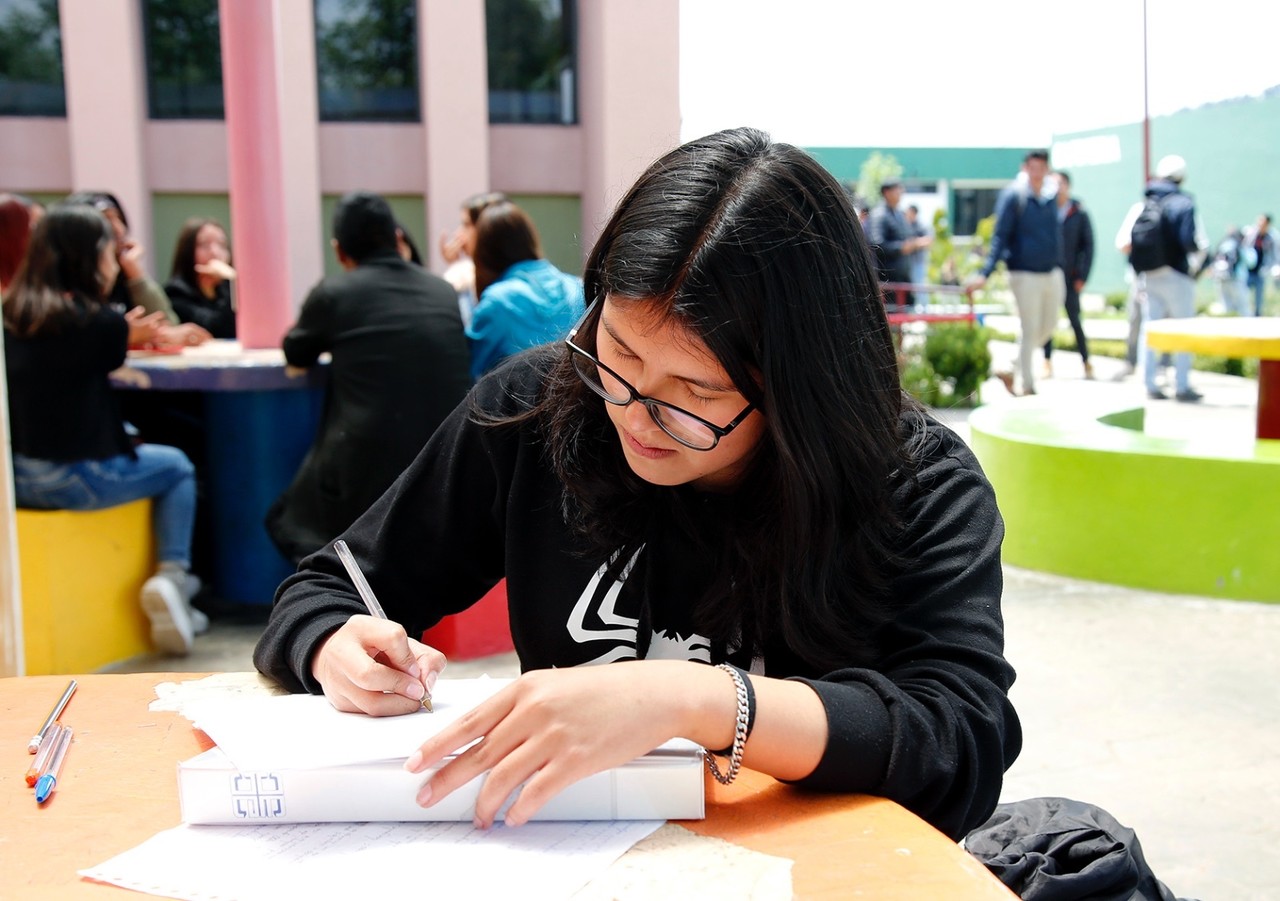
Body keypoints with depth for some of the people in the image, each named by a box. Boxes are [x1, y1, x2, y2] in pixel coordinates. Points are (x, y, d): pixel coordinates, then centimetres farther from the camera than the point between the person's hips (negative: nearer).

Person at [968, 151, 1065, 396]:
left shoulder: (1052, 195, 8)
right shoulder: (1013, 197, -9)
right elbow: (1000, 237, -10)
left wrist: (1059, 266, 17)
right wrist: (985, 273, -17)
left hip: (1052, 273, 6)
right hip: (1025, 274, -6)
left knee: (1049, 325, 12)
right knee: (1029, 330, -2)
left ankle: (1011, 369, 26)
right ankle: (1028, 387, 9)